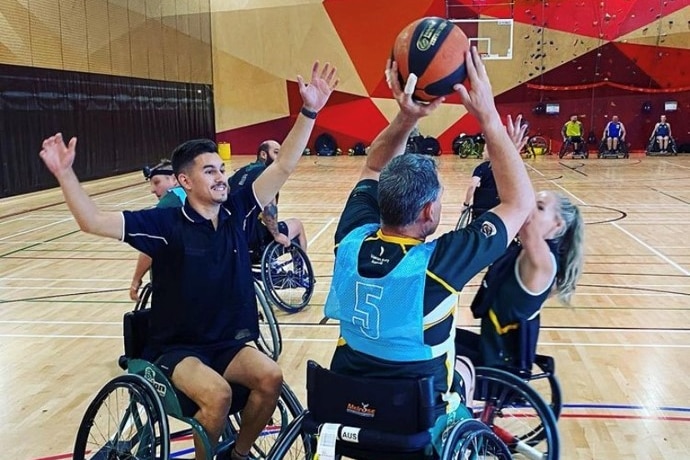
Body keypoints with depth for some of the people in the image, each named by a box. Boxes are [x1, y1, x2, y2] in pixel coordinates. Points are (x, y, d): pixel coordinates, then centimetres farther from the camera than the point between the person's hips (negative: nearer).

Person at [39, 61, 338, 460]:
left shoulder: (238, 211, -4)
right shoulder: (166, 223, -12)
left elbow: (283, 167, -9)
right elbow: (94, 222, -18)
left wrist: (309, 112, -17)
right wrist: (65, 174, -31)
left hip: (230, 341, 4)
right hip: (177, 347, -4)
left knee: (271, 378, -21)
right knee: (217, 394, -30)